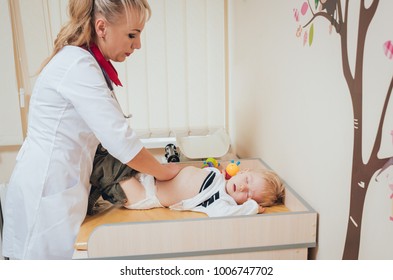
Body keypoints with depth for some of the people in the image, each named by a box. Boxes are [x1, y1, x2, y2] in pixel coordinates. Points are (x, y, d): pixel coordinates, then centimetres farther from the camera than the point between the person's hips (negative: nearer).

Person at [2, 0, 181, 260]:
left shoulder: (82, 62, 10)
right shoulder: (78, 65, -19)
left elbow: (106, 129, 10)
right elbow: (120, 139, -22)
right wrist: (163, 171, -7)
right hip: (48, 194, -9)